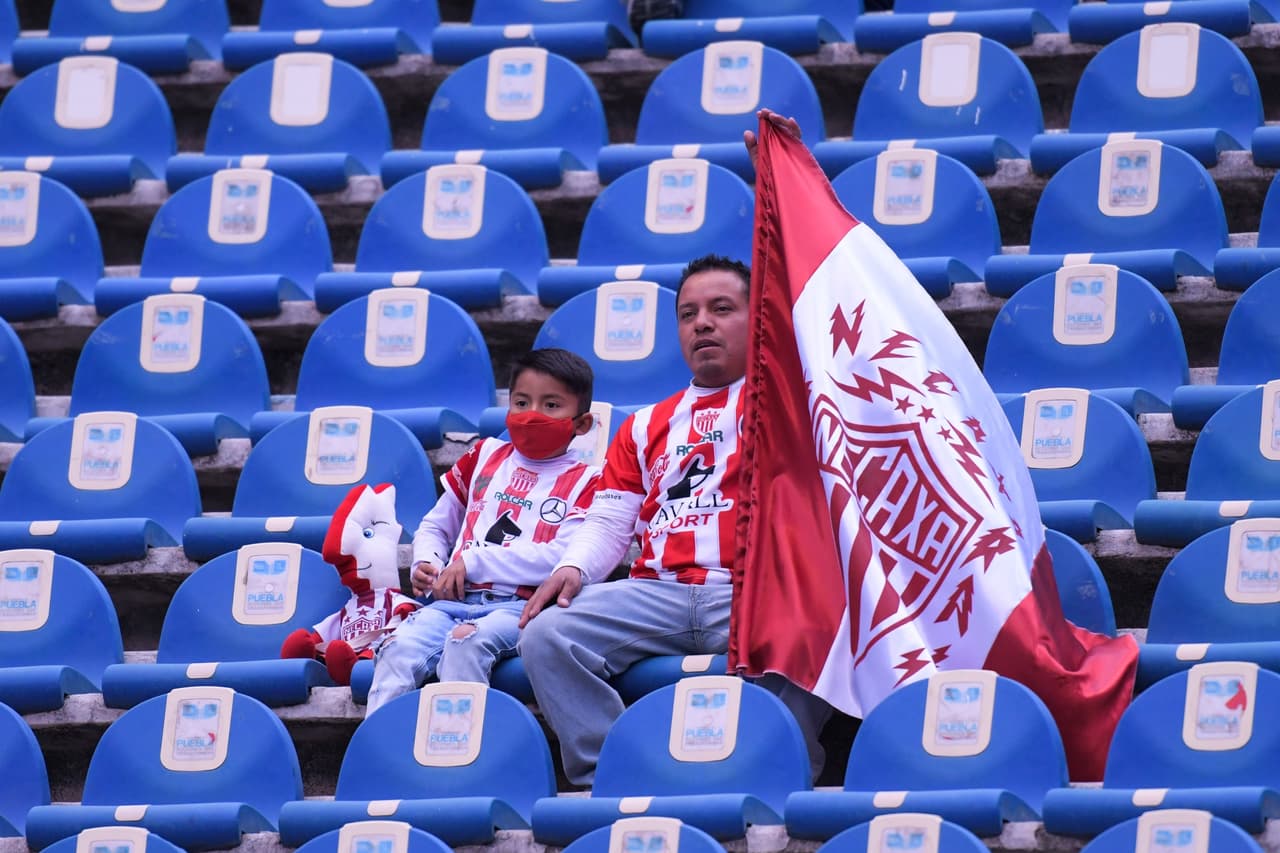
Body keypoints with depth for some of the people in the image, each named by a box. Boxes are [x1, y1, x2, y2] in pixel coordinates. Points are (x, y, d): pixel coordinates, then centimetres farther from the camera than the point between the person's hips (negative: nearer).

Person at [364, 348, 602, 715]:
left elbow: (563, 559, -8)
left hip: (520, 606, -4)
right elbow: (435, 525, 30)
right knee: (399, 649, -25)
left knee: (465, 640, -36)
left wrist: (474, 562, -9)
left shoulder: (584, 482, 8)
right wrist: (426, 564, 5)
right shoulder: (486, 457, 23)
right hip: (452, 600, 4)